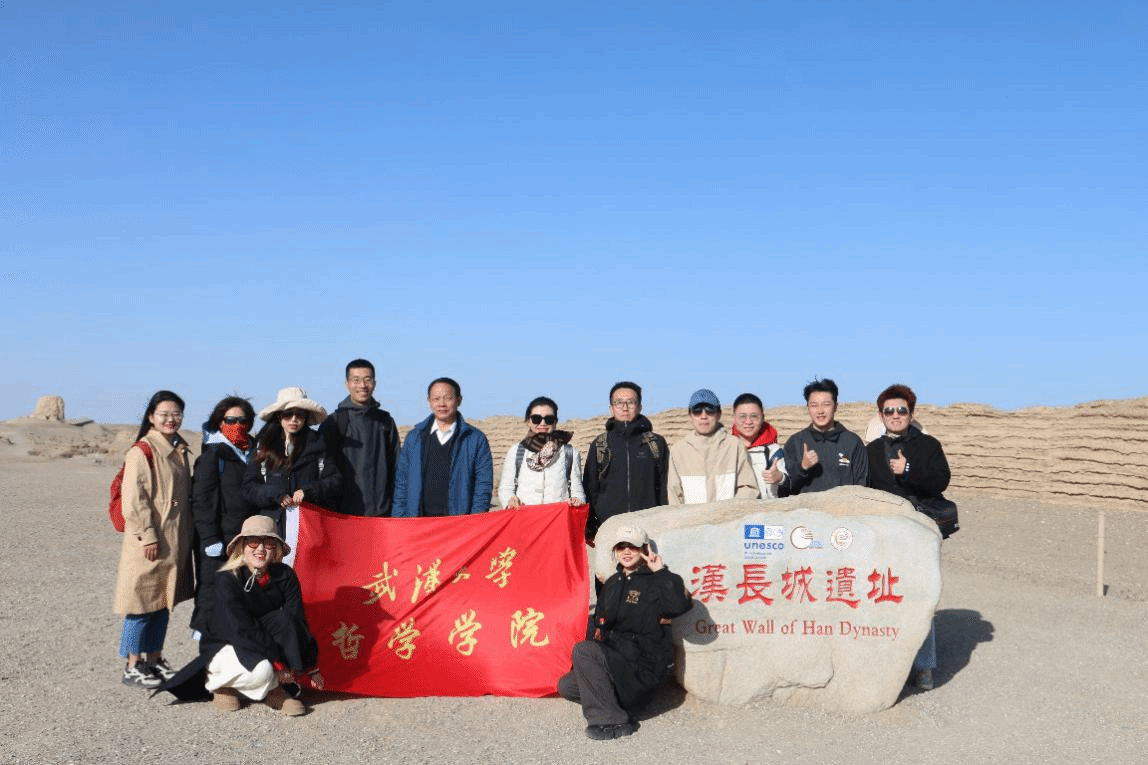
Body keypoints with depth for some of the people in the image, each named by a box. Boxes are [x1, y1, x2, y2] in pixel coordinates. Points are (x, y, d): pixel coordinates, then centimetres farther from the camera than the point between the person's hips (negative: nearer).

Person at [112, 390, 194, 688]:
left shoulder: (181, 451, 13)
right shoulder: (142, 451, -11)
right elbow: (134, 499, -16)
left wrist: (187, 535, 14)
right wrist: (148, 536, -18)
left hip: (175, 540, 7)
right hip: (149, 542, -7)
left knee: (164, 600, 13)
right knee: (144, 600, -2)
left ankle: (154, 659, 23)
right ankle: (133, 666, 7)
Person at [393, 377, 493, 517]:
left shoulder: (476, 439, 6)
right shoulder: (413, 438, 14)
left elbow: (484, 484, 2)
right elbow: (401, 483, 13)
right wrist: (399, 520, 3)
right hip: (418, 523, 2)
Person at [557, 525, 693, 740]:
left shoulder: (655, 582, -8)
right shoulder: (612, 583, 15)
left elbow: (681, 605, -29)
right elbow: (600, 623, 22)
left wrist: (661, 572, -25)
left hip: (645, 667, -8)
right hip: (617, 661, 8)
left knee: (583, 650, -26)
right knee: (566, 686, 1)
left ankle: (613, 721, -21)